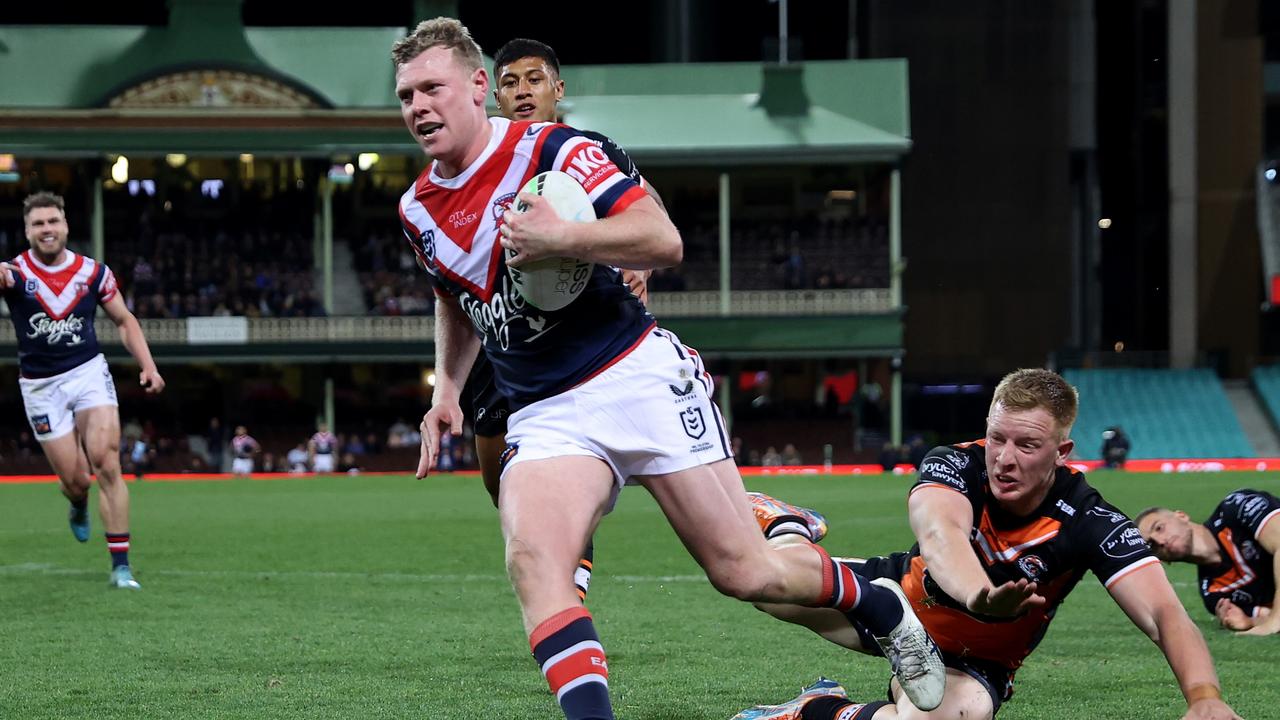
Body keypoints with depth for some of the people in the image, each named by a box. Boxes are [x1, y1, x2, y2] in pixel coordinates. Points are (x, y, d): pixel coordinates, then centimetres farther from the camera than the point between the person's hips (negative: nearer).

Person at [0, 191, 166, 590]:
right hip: (41, 387, -1)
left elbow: (124, 320, 12)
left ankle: (121, 565, -15)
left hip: (88, 373, 1)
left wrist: (148, 365, 0)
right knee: (75, 479, -2)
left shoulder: (92, 272, 0)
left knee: (106, 462, -17)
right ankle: (78, 505, 39)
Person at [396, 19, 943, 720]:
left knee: (745, 571, -1)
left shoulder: (551, 149, -11)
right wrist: (446, 390, 16)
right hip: (545, 418, 5)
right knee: (531, 558, -26)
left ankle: (884, 606, 27)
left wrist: (559, 236, -30)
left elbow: (663, 240, -18)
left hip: (639, 377, -5)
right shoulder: (417, 209, 8)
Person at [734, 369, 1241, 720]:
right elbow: (940, 532, -52)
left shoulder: (1089, 523, -28)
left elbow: (1164, 614, -37)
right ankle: (788, 534, 29)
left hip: (971, 662, -1)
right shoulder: (956, 466, -28)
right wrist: (982, 598, -75)